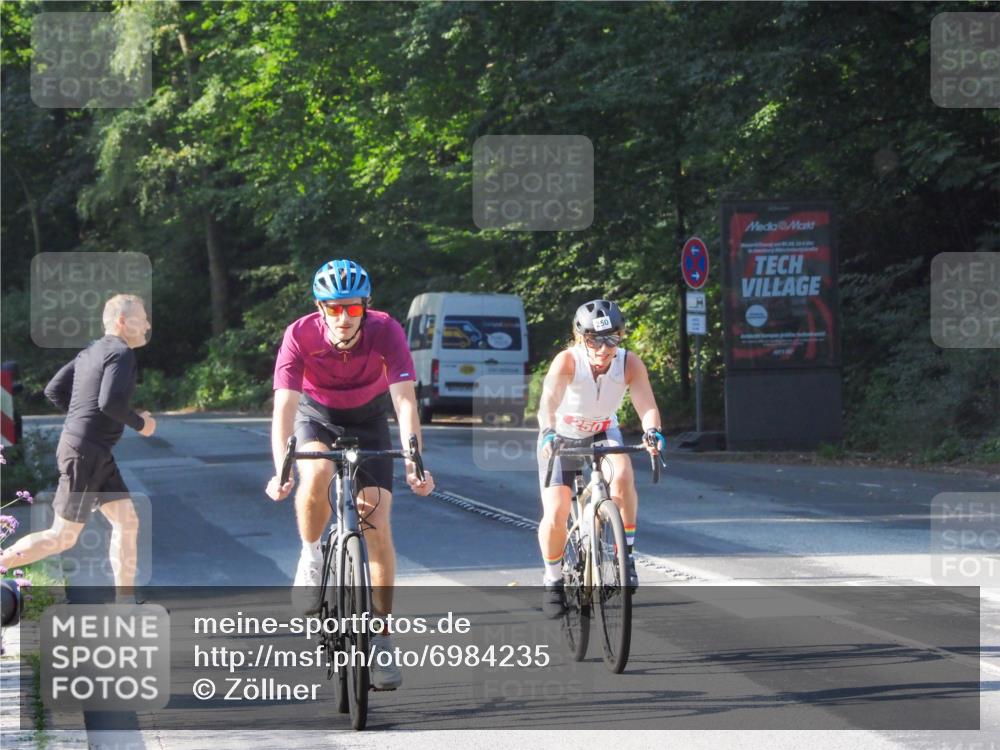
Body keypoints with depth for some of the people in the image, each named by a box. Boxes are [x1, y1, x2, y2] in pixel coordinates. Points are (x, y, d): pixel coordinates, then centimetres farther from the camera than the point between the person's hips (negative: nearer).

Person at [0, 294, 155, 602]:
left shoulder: (91, 352, 14)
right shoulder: (121, 353, -14)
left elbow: (53, 391, 15)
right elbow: (110, 402, -26)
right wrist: (140, 424, -10)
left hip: (96, 454, 10)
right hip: (85, 453, -10)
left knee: (128, 522, 9)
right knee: (63, 537, -4)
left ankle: (125, 601, 10)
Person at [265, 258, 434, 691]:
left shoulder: (385, 331, -28)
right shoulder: (300, 336, -28)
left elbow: (405, 400, -33)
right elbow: (284, 406, -34)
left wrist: (414, 463, -46)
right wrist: (280, 470, -48)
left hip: (368, 419, 1)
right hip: (316, 415, -1)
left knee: (378, 525, -10)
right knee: (317, 474, -35)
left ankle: (381, 638, -2)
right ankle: (311, 558, -8)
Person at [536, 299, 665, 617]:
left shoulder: (630, 364, -25)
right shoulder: (567, 361, -31)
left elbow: (646, 403, -37)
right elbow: (549, 400, -45)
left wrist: (652, 432, -58)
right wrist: (548, 433, -65)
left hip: (602, 433, 1)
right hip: (561, 437, -1)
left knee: (622, 475, -31)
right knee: (555, 516, -13)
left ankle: (626, 555, -16)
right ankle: (553, 579, 14)